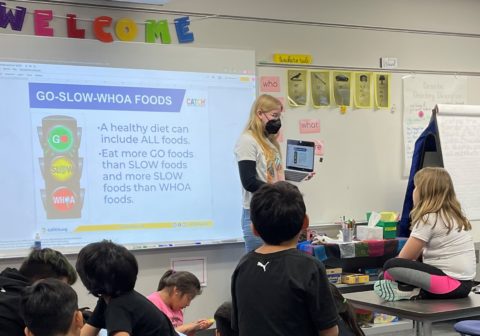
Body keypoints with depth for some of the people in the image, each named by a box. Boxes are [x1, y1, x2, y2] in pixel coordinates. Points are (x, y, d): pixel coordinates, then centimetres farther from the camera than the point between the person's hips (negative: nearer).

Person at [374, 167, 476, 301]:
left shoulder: (428, 218, -10)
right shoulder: (453, 215, 16)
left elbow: (405, 257, -5)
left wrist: (389, 269, 12)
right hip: (463, 282, 9)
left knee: (390, 266, -16)